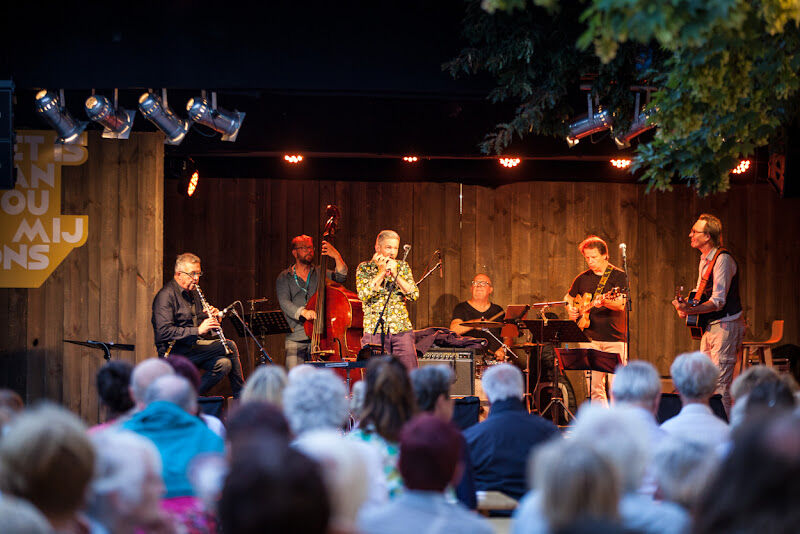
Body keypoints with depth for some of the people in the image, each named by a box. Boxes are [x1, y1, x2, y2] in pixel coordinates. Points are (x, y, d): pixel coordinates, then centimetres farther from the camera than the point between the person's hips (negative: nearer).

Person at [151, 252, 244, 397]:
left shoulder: (192, 295, 19)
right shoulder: (166, 295, -11)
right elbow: (164, 332, -23)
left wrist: (212, 318, 0)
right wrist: (197, 330, -28)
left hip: (193, 349, 9)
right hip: (173, 352, -9)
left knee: (224, 364, -20)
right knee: (230, 346, -19)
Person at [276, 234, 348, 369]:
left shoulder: (320, 274, 14)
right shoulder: (284, 278, 9)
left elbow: (340, 277, -2)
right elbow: (284, 303, -6)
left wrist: (337, 257, -17)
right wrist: (303, 312, -23)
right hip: (295, 338, -1)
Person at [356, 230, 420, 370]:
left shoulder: (403, 267, 11)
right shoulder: (365, 268, 5)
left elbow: (415, 295, 0)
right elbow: (364, 295, -10)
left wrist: (395, 274, -9)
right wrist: (381, 272, -10)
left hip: (402, 328, 2)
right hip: (374, 330, -2)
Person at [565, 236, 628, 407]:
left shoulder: (618, 276, -1)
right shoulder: (582, 279, 12)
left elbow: (621, 304, -14)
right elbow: (568, 298, 28)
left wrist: (604, 302, -33)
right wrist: (571, 309, 7)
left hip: (615, 339, -4)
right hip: (589, 339, 4)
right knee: (594, 387, 2)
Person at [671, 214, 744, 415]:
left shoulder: (723, 259, -16)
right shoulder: (704, 260, 14)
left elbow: (718, 301, -22)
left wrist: (691, 310, -34)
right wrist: (685, 304, 4)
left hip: (725, 327, -10)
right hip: (709, 327, 10)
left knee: (720, 385, -12)